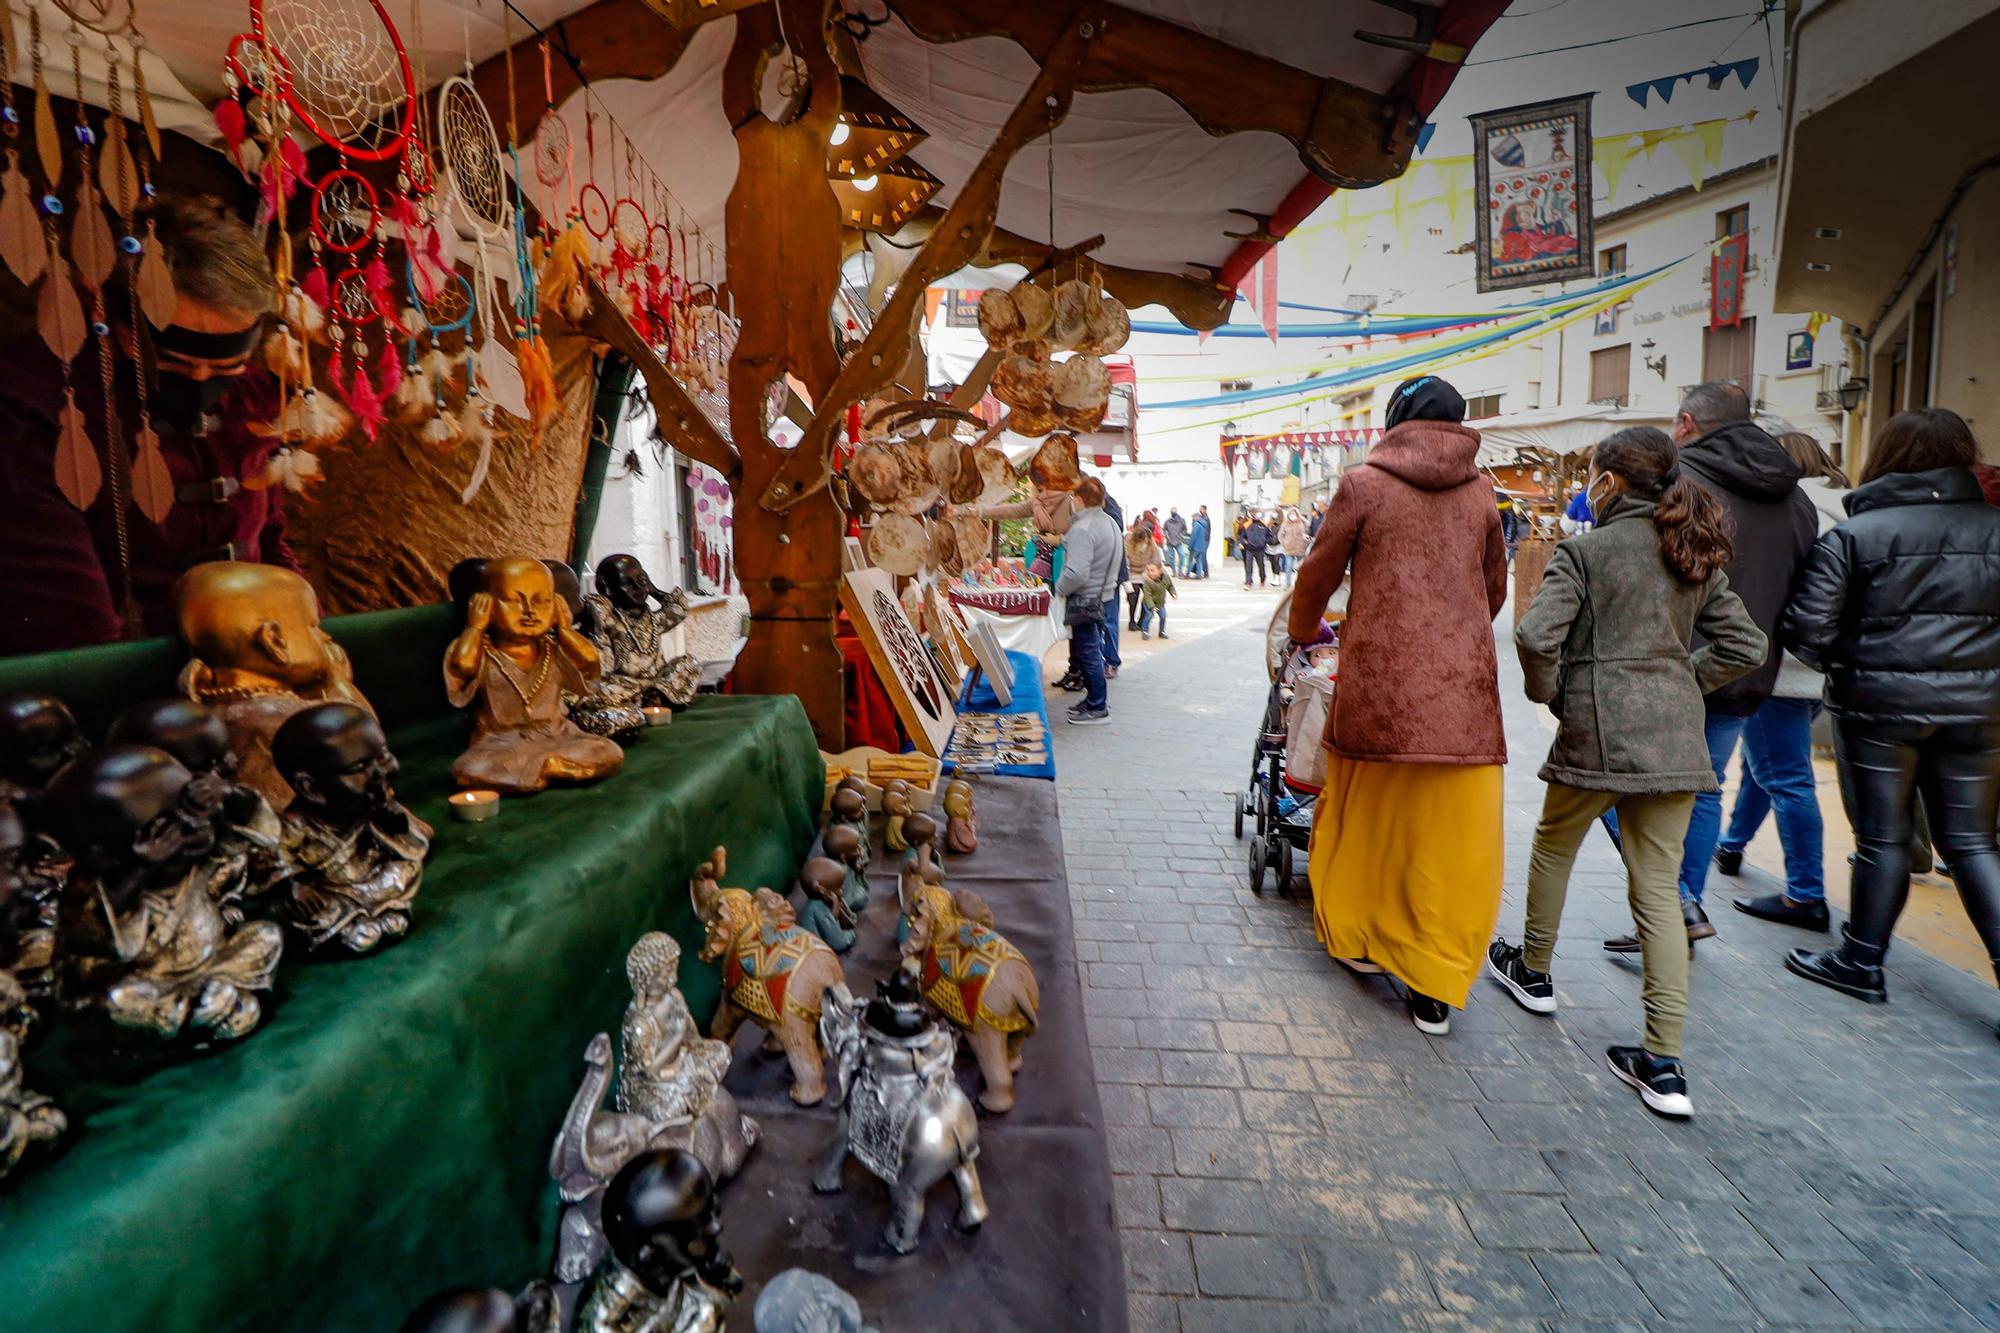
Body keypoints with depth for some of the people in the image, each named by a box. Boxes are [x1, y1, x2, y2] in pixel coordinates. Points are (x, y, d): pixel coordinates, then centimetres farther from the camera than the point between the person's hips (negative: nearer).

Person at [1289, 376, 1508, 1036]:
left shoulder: (1365, 484, 1)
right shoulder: (1480, 492, 11)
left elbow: (1319, 574, 7)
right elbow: (1495, 589, 21)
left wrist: (1302, 632, 27)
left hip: (1379, 678, -2)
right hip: (1465, 687, 2)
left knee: (1365, 814, 16)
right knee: (1451, 837, 7)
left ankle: (1357, 936, 32)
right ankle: (1434, 987, 13)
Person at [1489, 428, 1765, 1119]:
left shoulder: (1586, 549, -7)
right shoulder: (1696, 555, 11)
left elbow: (1537, 634, -19)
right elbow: (1745, 645, 12)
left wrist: (1549, 693, -2)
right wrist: (1681, 685, 15)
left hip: (1599, 729, -5)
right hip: (1677, 737, 5)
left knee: (1553, 849, 19)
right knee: (1659, 888, 6)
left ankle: (1533, 972, 37)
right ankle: (1664, 1064, 6)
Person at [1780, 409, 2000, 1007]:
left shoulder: (1854, 536, -9)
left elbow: (1809, 631, -12)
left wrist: (1842, 667, 7)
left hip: (1881, 702, -3)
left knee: (1883, 838, 7)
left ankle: (1861, 962, 19)